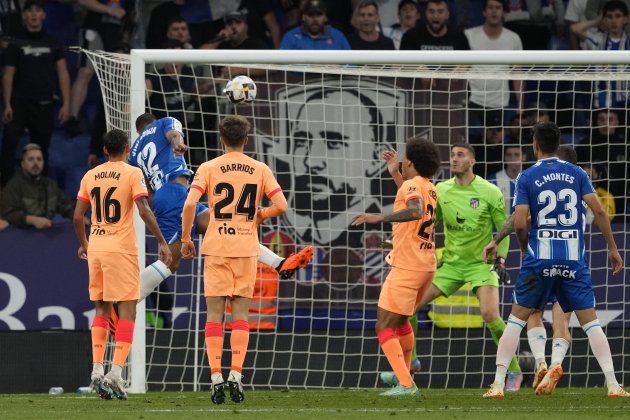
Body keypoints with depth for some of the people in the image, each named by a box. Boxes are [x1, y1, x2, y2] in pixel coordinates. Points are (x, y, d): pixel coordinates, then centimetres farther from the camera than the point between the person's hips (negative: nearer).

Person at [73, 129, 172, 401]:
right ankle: (116, 372, -13)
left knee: (102, 309, 14)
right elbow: (144, 210, -15)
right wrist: (162, 243, -11)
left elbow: (77, 217, 10)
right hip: (122, 249, -5)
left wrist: (83, 243, 26)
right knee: (127, 311, -1)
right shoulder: (132, 174, -5)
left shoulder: (91, 176, 9)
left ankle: (97, 369, 4)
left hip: (95, 248, 5)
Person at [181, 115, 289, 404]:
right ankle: (236, 374, -4)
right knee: (241, 313, 7)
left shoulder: (208, 169, -1)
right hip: (247, 248, 1)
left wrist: (185, 238, -1)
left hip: (216, 249, -1)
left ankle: (216, 377, -4)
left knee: (214, 313, 3)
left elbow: (189, 204, -12)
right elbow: (281, 206, -3)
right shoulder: (260, 170, 3)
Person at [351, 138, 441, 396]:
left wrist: (380, 218, -43)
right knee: (400, 320, 28)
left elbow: (415, 211, -36)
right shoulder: (430, 190, 14)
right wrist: (397, 175, 45)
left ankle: (405, 385, -18)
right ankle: (404, 374, 35)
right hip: (426, 266, 9)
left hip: (406, 267, -9)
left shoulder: (412, 185, -13)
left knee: (385, 327, -7)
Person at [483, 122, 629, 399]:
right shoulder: (576, 173, 6)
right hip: (573, 259, 2)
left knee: (516, 319, 8)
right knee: (590, 322, 7)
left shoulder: (526, 178, -1)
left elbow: (519, 223, -8)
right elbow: (598, 211, -1)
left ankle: (498, 384, 2)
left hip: (539, 259, -1)